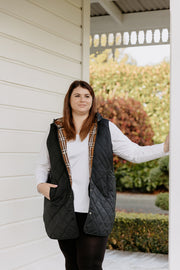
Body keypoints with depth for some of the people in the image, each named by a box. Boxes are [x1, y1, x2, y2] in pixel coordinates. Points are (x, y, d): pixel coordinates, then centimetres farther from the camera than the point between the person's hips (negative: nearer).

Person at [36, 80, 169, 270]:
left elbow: (134, 153, 3)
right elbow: (43, 166, 18)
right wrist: (41, 185, -2)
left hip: (96, 211, -1)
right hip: (64, 211, 2)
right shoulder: (55, 131, 10)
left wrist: (165, 147, -9)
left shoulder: (106, 128, 7)